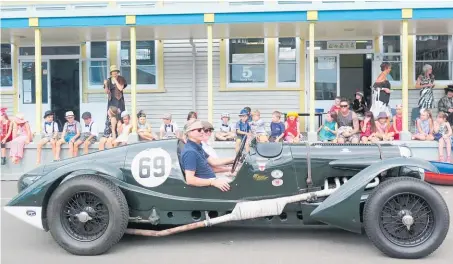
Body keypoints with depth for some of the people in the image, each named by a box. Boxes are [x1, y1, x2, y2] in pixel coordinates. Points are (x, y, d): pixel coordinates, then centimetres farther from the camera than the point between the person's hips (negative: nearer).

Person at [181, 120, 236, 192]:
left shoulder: (197, 147, 8)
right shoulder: (190, 152, -25)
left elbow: (213, 161, 14)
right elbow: (189, 180, -31)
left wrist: (234, 159, 8)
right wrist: (214, 182, -33)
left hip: (208, 184, 10)